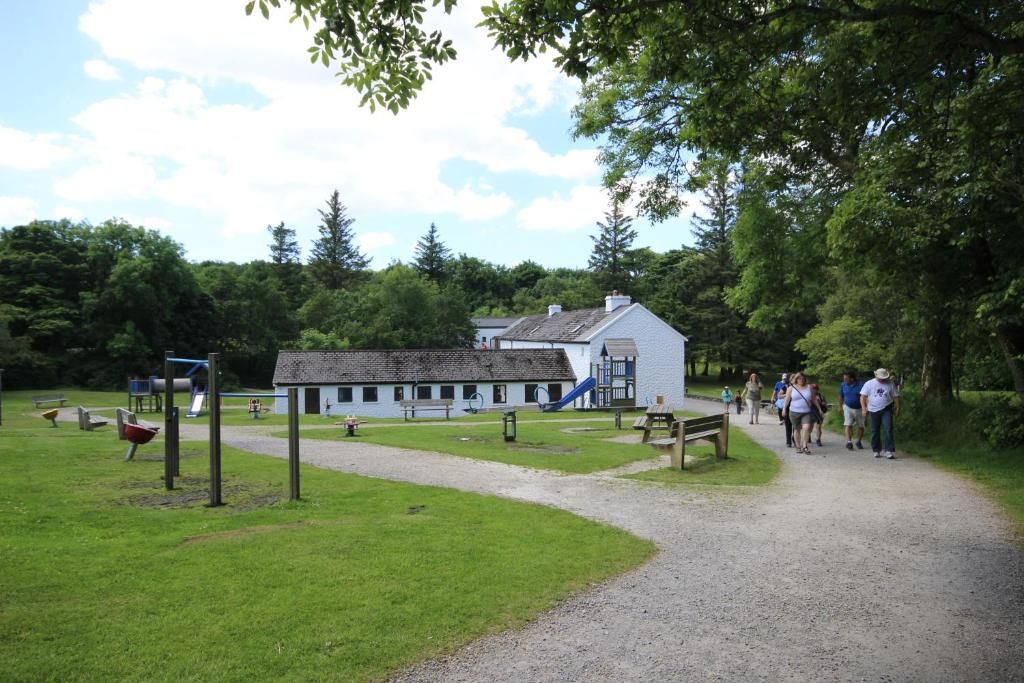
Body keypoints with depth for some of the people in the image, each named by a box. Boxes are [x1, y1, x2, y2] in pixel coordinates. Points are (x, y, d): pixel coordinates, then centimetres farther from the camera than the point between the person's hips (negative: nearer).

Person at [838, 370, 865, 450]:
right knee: (848, 425, -13)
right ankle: (849, 442, -16)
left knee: (860, 426, 9)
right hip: (848, 408, 1)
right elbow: (841, 397, 10)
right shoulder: (843, 385, -3)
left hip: (859, 409, -1)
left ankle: (859, 442, 26)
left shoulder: (861, 385, -15)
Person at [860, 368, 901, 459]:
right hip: (873, 410, 1)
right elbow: (863, 397, 0)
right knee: (875, 432, 6)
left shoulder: (890, 384, 3)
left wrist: (897, 409, 4)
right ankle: (877, 450, 18)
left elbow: (896, 397, 9)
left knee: (888, 430, -10)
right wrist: (864, 409, -9)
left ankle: (890, 451, -8)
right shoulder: (869, 384, 1)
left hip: (886, 410, 0)